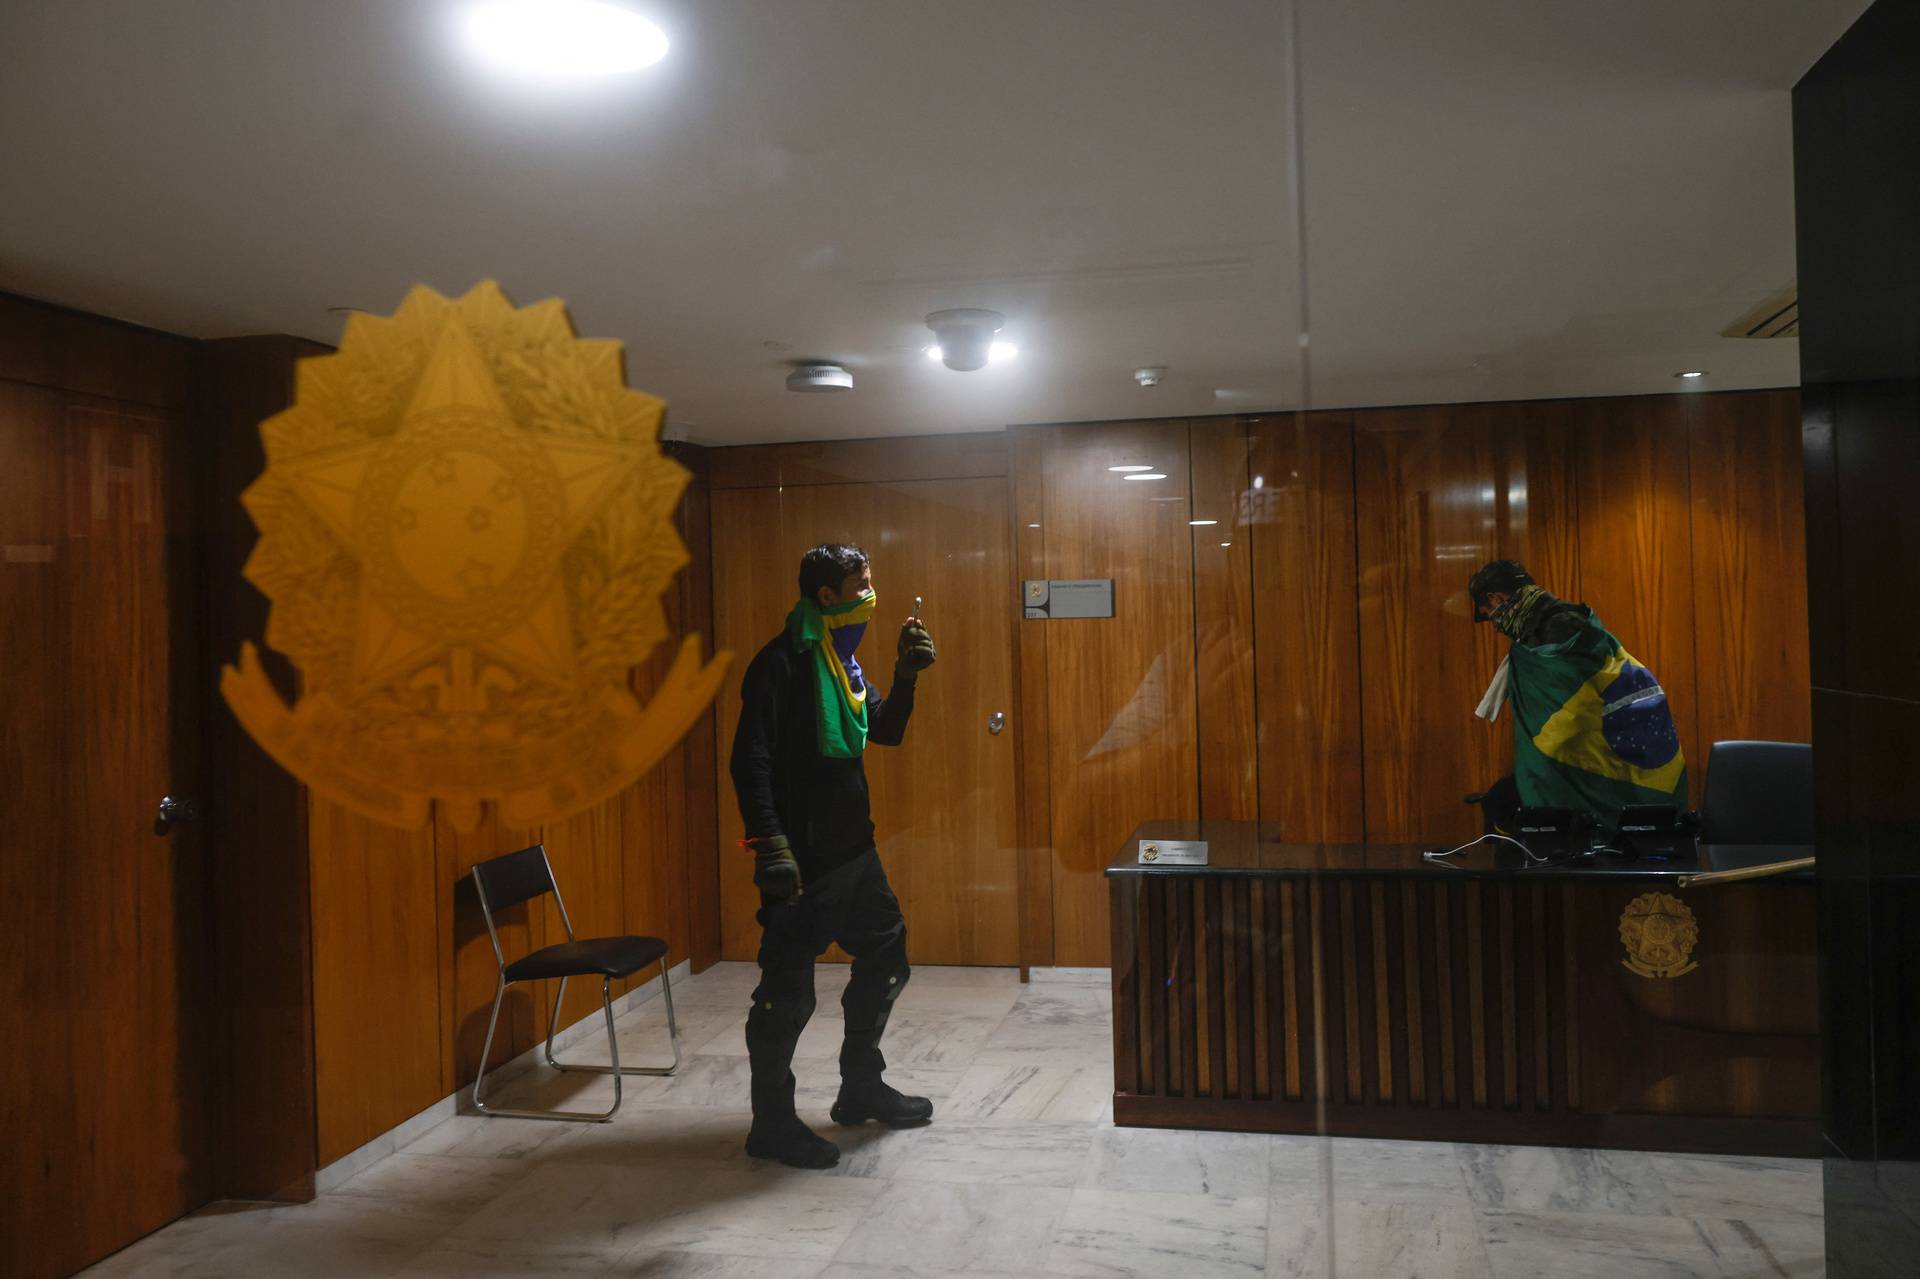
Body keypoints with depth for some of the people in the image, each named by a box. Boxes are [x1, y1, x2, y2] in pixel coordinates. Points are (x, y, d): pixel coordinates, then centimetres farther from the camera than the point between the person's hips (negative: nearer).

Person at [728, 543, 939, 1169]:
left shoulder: (842, 661, 12)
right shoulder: (782, 663, -15)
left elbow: (886, 732, 17)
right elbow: (750, 760, -20)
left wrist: (905, 676, 1)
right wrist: (771, 846, -26)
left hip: (852, 851, 10)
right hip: (802, 859, -10)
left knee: (886, 957, 19)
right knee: (787, 992, -1)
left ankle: (861, 1088, 35)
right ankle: (772, 1123, 16)